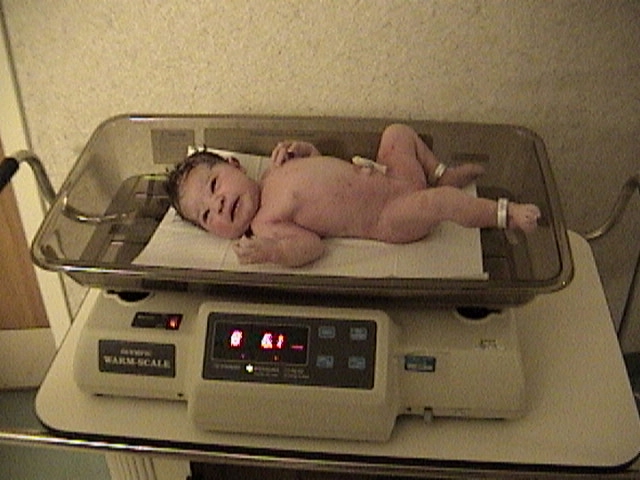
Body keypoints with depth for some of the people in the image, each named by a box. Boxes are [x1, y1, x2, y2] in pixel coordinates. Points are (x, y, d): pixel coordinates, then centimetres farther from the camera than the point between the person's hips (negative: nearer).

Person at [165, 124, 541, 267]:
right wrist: (272, 253, -42)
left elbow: (316, 156, 19)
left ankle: (443, 175, 24)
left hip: (388, 173, 8)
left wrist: (296, 148, -3)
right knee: (440, 203, -30)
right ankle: (503, 214, -6)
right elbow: (312, 245, -24)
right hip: (389, 218, -8)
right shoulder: (265, 225, -15)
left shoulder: (276, 173, 6)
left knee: (398, 132, 19)